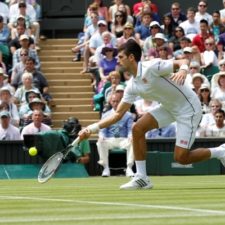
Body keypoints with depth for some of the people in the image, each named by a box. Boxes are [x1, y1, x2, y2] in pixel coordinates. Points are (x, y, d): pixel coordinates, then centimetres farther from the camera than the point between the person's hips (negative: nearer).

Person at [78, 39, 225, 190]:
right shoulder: (132, 86, 0)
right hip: (169, 108, 8)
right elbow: (118, 114, 3)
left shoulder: (152, 67, -23)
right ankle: (141, 178, -3)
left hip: (188, 108, -8)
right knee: (138, 128, -8)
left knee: (181, 158, -14)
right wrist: (93, 128, -4)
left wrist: (183, 70, -50)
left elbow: (183, 62, -26)